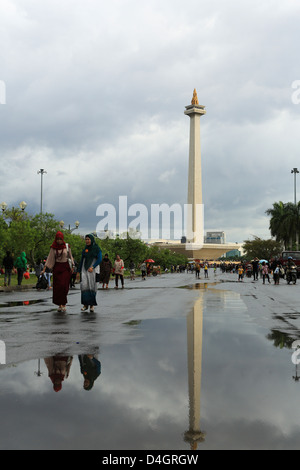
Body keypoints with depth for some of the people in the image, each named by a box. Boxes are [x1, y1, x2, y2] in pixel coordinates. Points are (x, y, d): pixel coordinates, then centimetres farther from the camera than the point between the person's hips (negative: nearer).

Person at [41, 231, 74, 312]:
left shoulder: (67, 246, -1)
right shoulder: (53, 247, 2)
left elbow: (70, 256, 7)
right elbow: (49, 258, 3)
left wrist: (72, 266, -3)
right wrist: (44, 269, -3)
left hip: (65, 267, -2)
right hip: (56, 268, 2)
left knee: (64, 286, -11)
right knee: (57, 287, -2)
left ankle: (63, 304, -4)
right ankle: (60, 305, 7)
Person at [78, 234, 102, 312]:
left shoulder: (97, 248, 1)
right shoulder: (84, 249, 13)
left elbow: (99, 259, -7)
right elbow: (81, 261, 16)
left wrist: (92, 267, -18)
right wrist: (78, 271, 10)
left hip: (93, 270, -3)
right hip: (85, 270, 3)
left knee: (92, 286, -5)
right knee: (84, 285, -12)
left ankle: (92, 305, 1)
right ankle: (85, 304, -9)